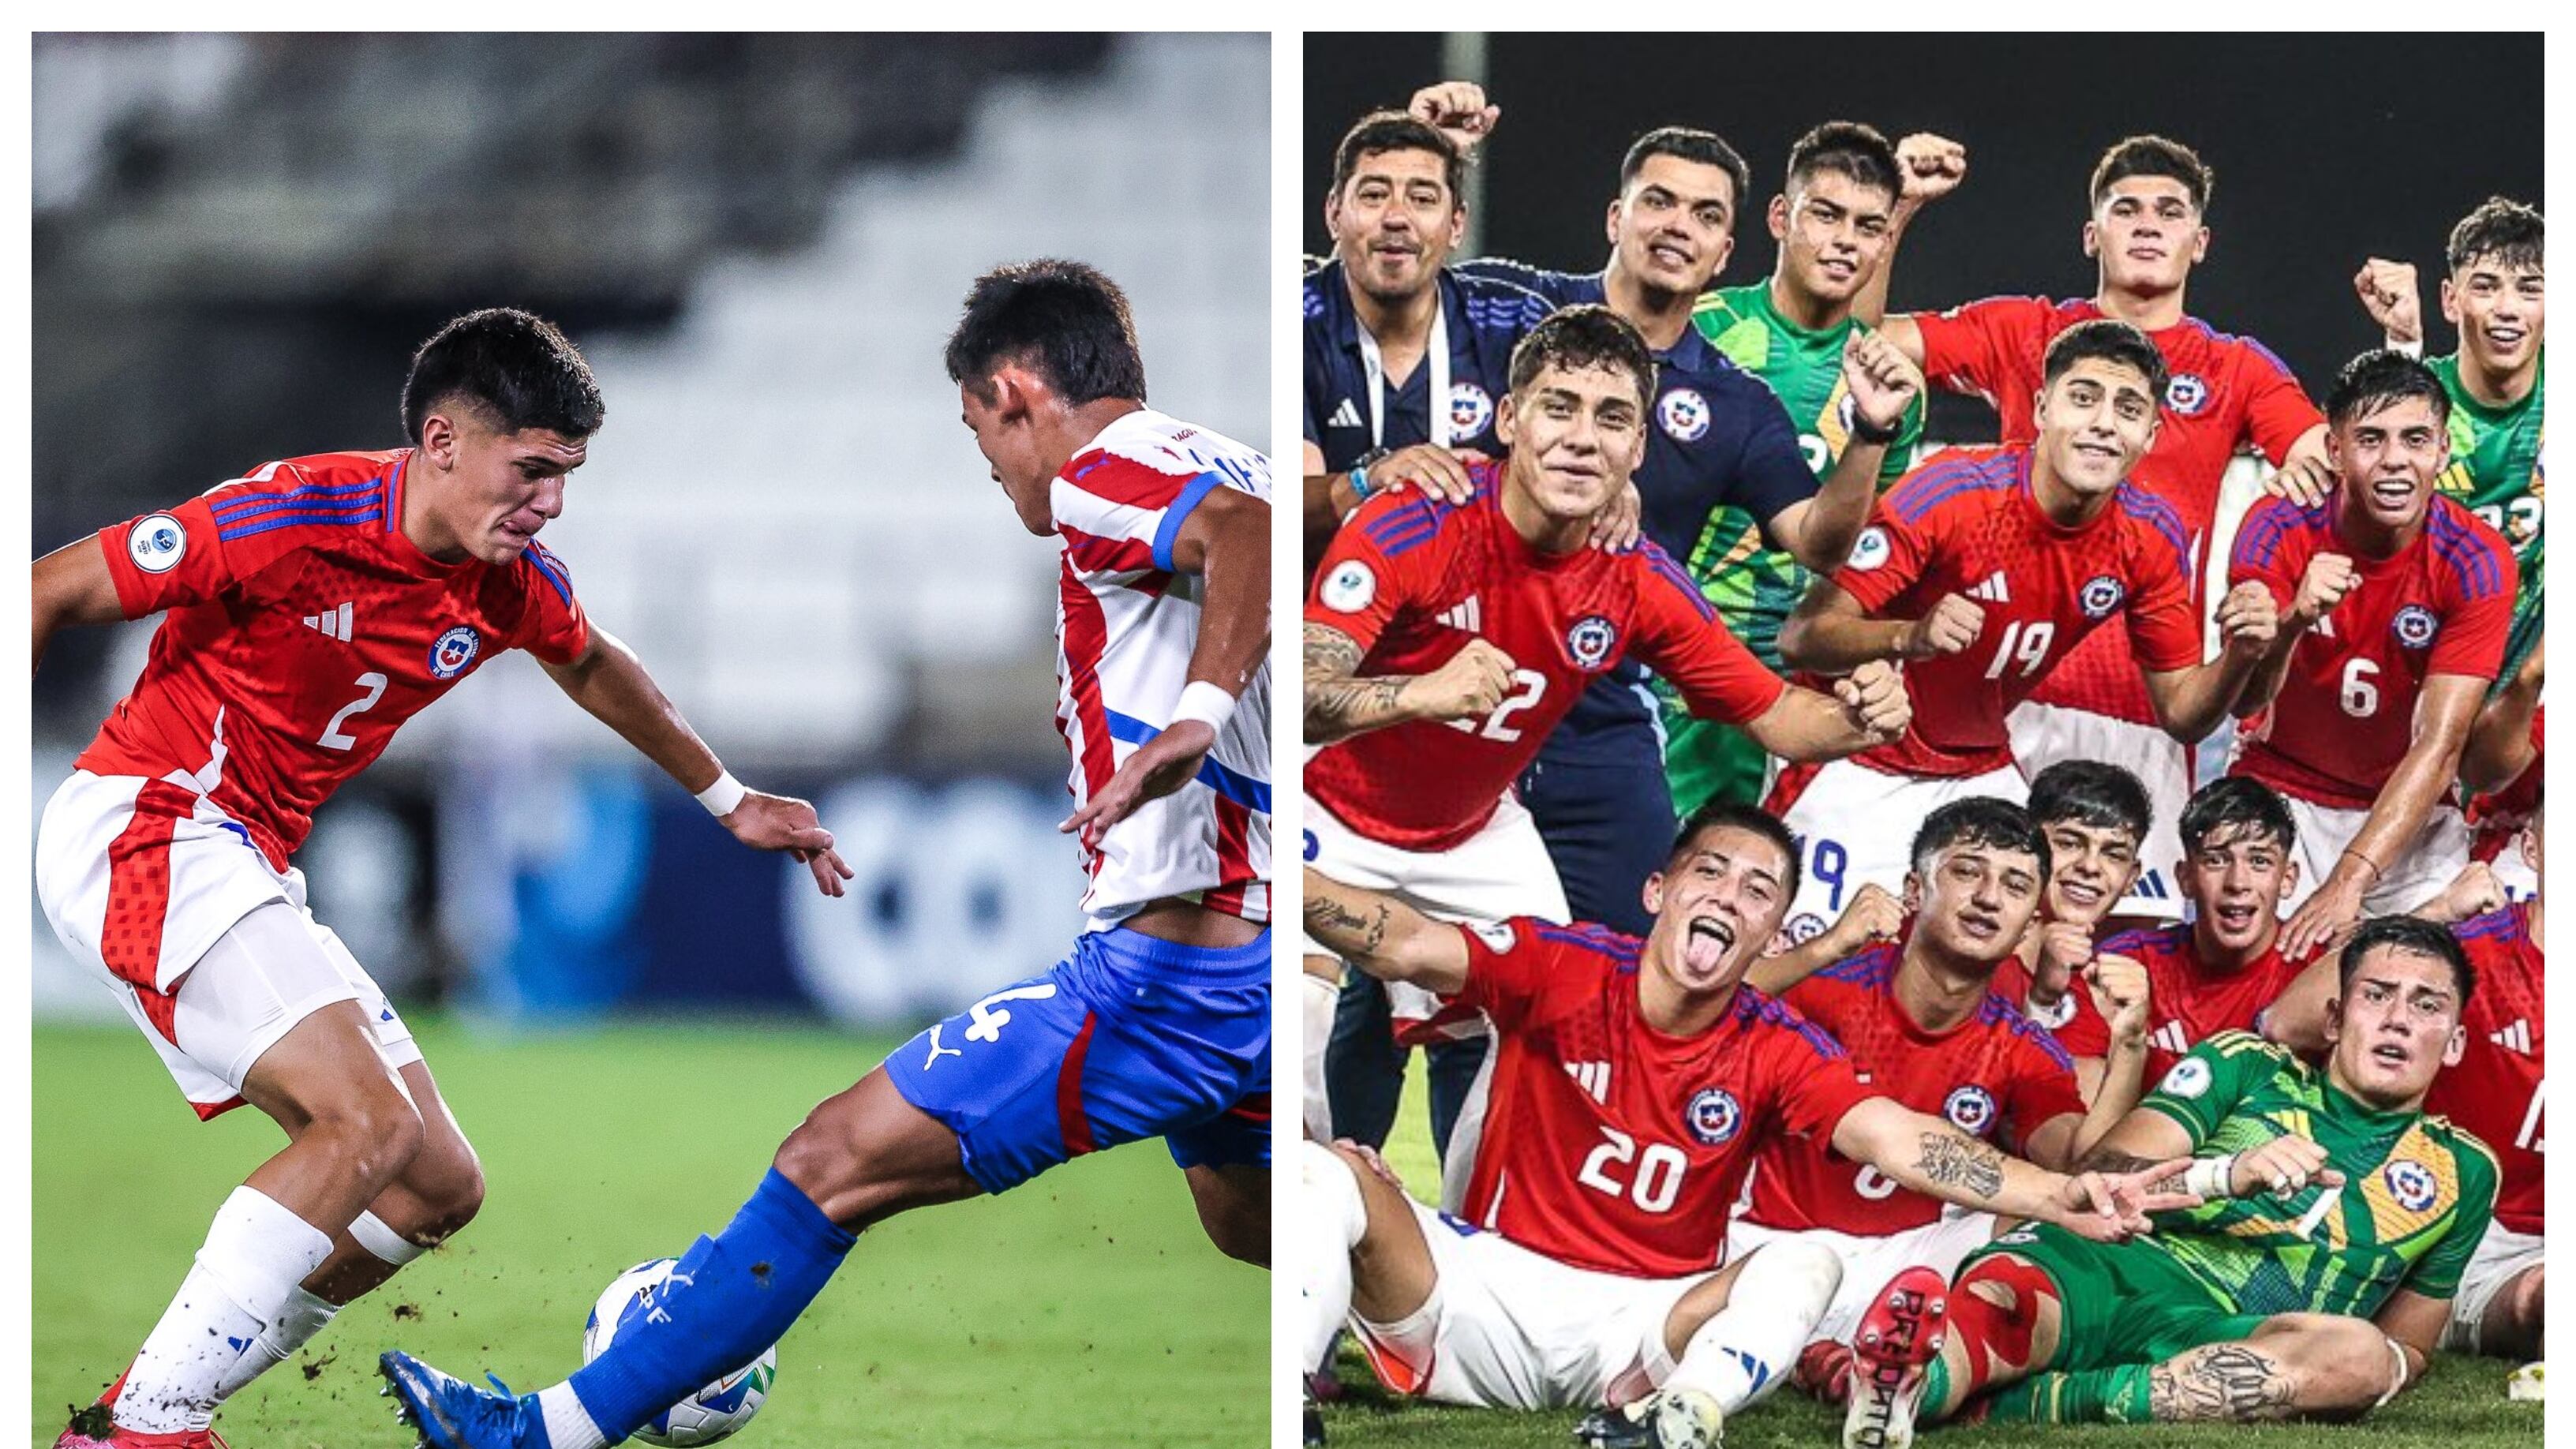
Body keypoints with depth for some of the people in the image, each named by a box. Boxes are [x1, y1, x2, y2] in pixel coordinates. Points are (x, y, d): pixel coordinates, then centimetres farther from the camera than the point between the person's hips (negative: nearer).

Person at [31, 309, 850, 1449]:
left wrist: (727, 800, 37)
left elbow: (591, 667, 29)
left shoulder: (511, 583, 4)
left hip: (249, 871, 9)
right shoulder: (296, 519, -20)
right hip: (139, 831, -9)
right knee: (369, 1119, -26)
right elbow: (47, 593, -13)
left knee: (437, 1189, 7)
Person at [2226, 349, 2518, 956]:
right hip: (2282, 788, 0)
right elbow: (2243, 701, -19)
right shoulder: (2279, 530, -13)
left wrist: (2350, 880, -31)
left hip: (2409, 809, 0)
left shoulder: (2476, 561, -15)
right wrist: (2293, 621, -41)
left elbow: (2441, 742, -21)